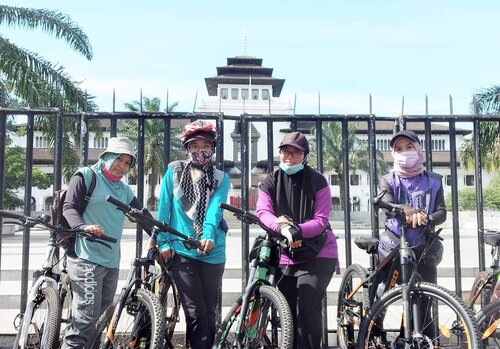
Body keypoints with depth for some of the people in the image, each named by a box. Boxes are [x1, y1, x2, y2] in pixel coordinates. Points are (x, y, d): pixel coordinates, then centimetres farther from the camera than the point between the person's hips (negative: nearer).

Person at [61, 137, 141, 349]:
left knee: (101, 316, 13)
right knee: (87, 317, -14)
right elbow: (69, 208, -10)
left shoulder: (124, 190, 19)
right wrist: (83, 227, -29)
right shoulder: (86, 176, -1)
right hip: (86, 258, -7)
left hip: (112, 261, 7)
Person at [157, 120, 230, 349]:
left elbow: (215, 208, -10)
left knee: (209, 312, 11)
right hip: (181, 251, -2)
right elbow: (164, 209, 4)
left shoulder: (221, 178, 7)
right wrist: (163, 242, -3)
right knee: (196, 313, -6)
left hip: (213, 253, 2)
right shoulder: (174, 171, 5)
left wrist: (208, 236, -27)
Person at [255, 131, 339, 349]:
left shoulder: (317, 181, -6)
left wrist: (297, 230, -33)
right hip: (285, 257, 4)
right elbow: (262, 212, -15)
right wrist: (282, 227, -37)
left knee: (307, 307, -19)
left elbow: (321, 220, -14)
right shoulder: (270, 183, 3)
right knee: (289, 312, 11)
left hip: (317, 254, -4)